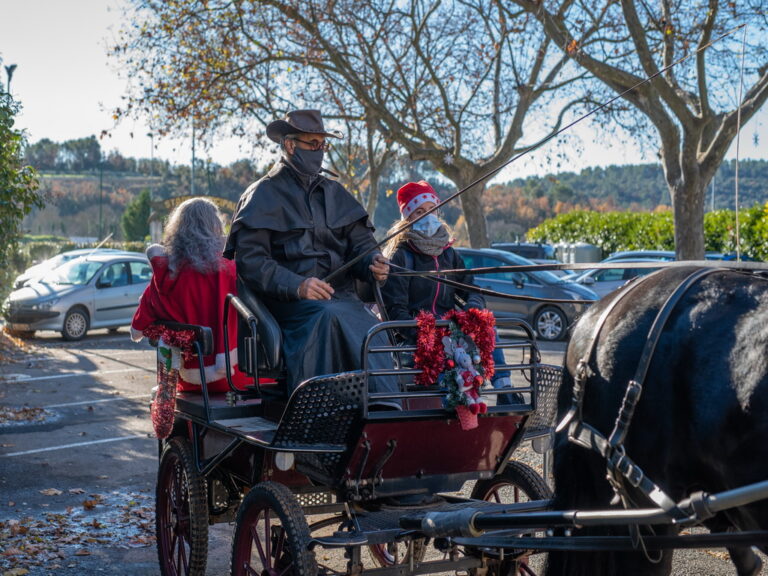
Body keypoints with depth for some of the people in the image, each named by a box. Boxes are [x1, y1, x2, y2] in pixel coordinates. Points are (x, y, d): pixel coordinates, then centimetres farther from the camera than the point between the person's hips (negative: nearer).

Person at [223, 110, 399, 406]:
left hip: (341, 295, 4)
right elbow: (249, 259, -5)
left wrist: (373, 263, -8)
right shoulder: (263, 195, 5)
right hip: (288, 301, -4)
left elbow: (360, 241, 18)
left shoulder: (334, 193, 22)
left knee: (371, 329, -29)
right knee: (332, 316, -36)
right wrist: (297, 286, -20)